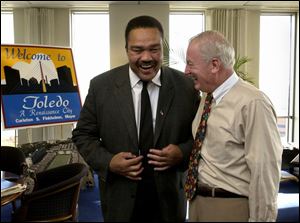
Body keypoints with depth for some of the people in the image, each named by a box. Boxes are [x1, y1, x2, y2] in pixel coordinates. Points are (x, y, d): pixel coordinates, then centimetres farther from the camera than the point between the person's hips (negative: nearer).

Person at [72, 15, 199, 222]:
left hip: (169, 196, 1)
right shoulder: (101, 86, -8)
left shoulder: (186, 86, -7)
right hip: (120, 198, 0)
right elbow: (83, 134, 0)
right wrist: (108, 162, -15)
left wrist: (182, 152, -17)